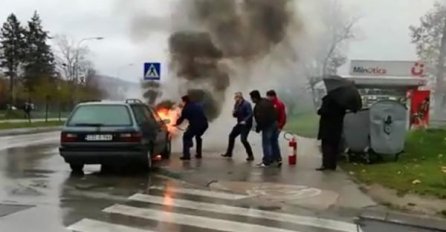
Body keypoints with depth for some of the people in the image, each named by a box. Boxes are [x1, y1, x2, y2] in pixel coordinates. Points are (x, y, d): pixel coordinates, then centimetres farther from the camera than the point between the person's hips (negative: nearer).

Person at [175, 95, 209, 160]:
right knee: (198, 136, 31)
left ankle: (186, 155, -3)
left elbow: (181, 118, 11)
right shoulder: (198, 106, 22)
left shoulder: (186, 108, 4)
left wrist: (176, 124, 32)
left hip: (195, 125, -6)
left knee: (186, 137, 8)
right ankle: (199, 154, 31)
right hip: (204, 124, 6)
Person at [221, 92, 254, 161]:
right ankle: (229, 153, 30)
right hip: (240, 124, 9)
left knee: (243, 139, -18)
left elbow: (250, 114, -23)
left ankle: (251, 156, -9)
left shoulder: (246, 104, -17)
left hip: (246, 125, -9)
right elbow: (235, 115, 15)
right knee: (231, 136, 15)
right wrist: (234, 113, -8)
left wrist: (245, 121, -34)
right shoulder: (236, 105, 7)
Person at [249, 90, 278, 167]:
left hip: (268, 126, -10)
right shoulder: (266, 101, 7)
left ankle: (267, 161, 2)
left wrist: (258, 128, -11)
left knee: (266, 143, -2)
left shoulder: (259, 107, -24)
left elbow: (261, 119, -26)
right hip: (274, 123, 10)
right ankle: (271, 159, 28)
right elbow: (274, 112, 13)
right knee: (271, 142, 18)